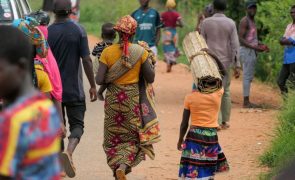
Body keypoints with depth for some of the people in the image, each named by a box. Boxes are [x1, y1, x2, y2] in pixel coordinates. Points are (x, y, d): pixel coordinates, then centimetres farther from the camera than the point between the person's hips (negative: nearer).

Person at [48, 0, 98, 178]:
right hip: (74, 90, -2)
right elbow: (87, 60, -10)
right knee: (77, 124, 6)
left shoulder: (47, 32, -2)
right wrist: (93, 86, -1)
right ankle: (69, 152, -22)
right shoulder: (78, 30, -8)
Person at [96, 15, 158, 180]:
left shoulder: (108, 52, -9)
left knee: (114, 136, 16)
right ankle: (123, 166, -12)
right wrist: (149, 61, 8)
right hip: (134, 98, 0)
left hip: (113, 98, 1)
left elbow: (99, 80, -12)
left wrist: (111, 78, 8)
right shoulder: (141, 52, -10)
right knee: (133, 136, 10)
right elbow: (150, 78, -6)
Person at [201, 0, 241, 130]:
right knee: (226, 91, 11)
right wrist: (237, 65, -2)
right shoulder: (230, 23, -3)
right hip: (226, 61, 0)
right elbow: (235, 45, -5)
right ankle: (225, 121, 14)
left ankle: (216, 122, -7)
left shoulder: (206, 22, -2)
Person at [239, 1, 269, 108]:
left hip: (252, 51, 10)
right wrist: (254, 47, -24)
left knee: (249, 77, 10)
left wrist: (260, 45, 11)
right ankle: (246, 102, -8)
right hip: (247, 51, -10)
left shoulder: (252, 21, 17)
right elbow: (240, 39, -19)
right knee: (247, 76, -9)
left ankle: (247, 101, 13)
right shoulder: (244, 21, -12)